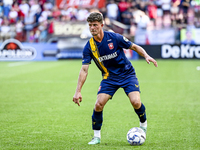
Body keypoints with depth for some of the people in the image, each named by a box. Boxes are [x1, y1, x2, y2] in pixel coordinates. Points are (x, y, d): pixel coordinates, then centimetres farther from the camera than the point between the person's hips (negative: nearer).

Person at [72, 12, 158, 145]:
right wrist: (78, 91, -16)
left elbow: (134, 47, -2)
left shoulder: (114, 38, -14)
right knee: (99, 104, -15)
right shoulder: (89, 47, -8)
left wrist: (146, 56, -20)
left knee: (135, 102, -21)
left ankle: (143, 124, 12)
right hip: (109, 77, 2)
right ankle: (97, 136, 4)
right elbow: (84, 70, -9)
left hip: (127, 74, -2)